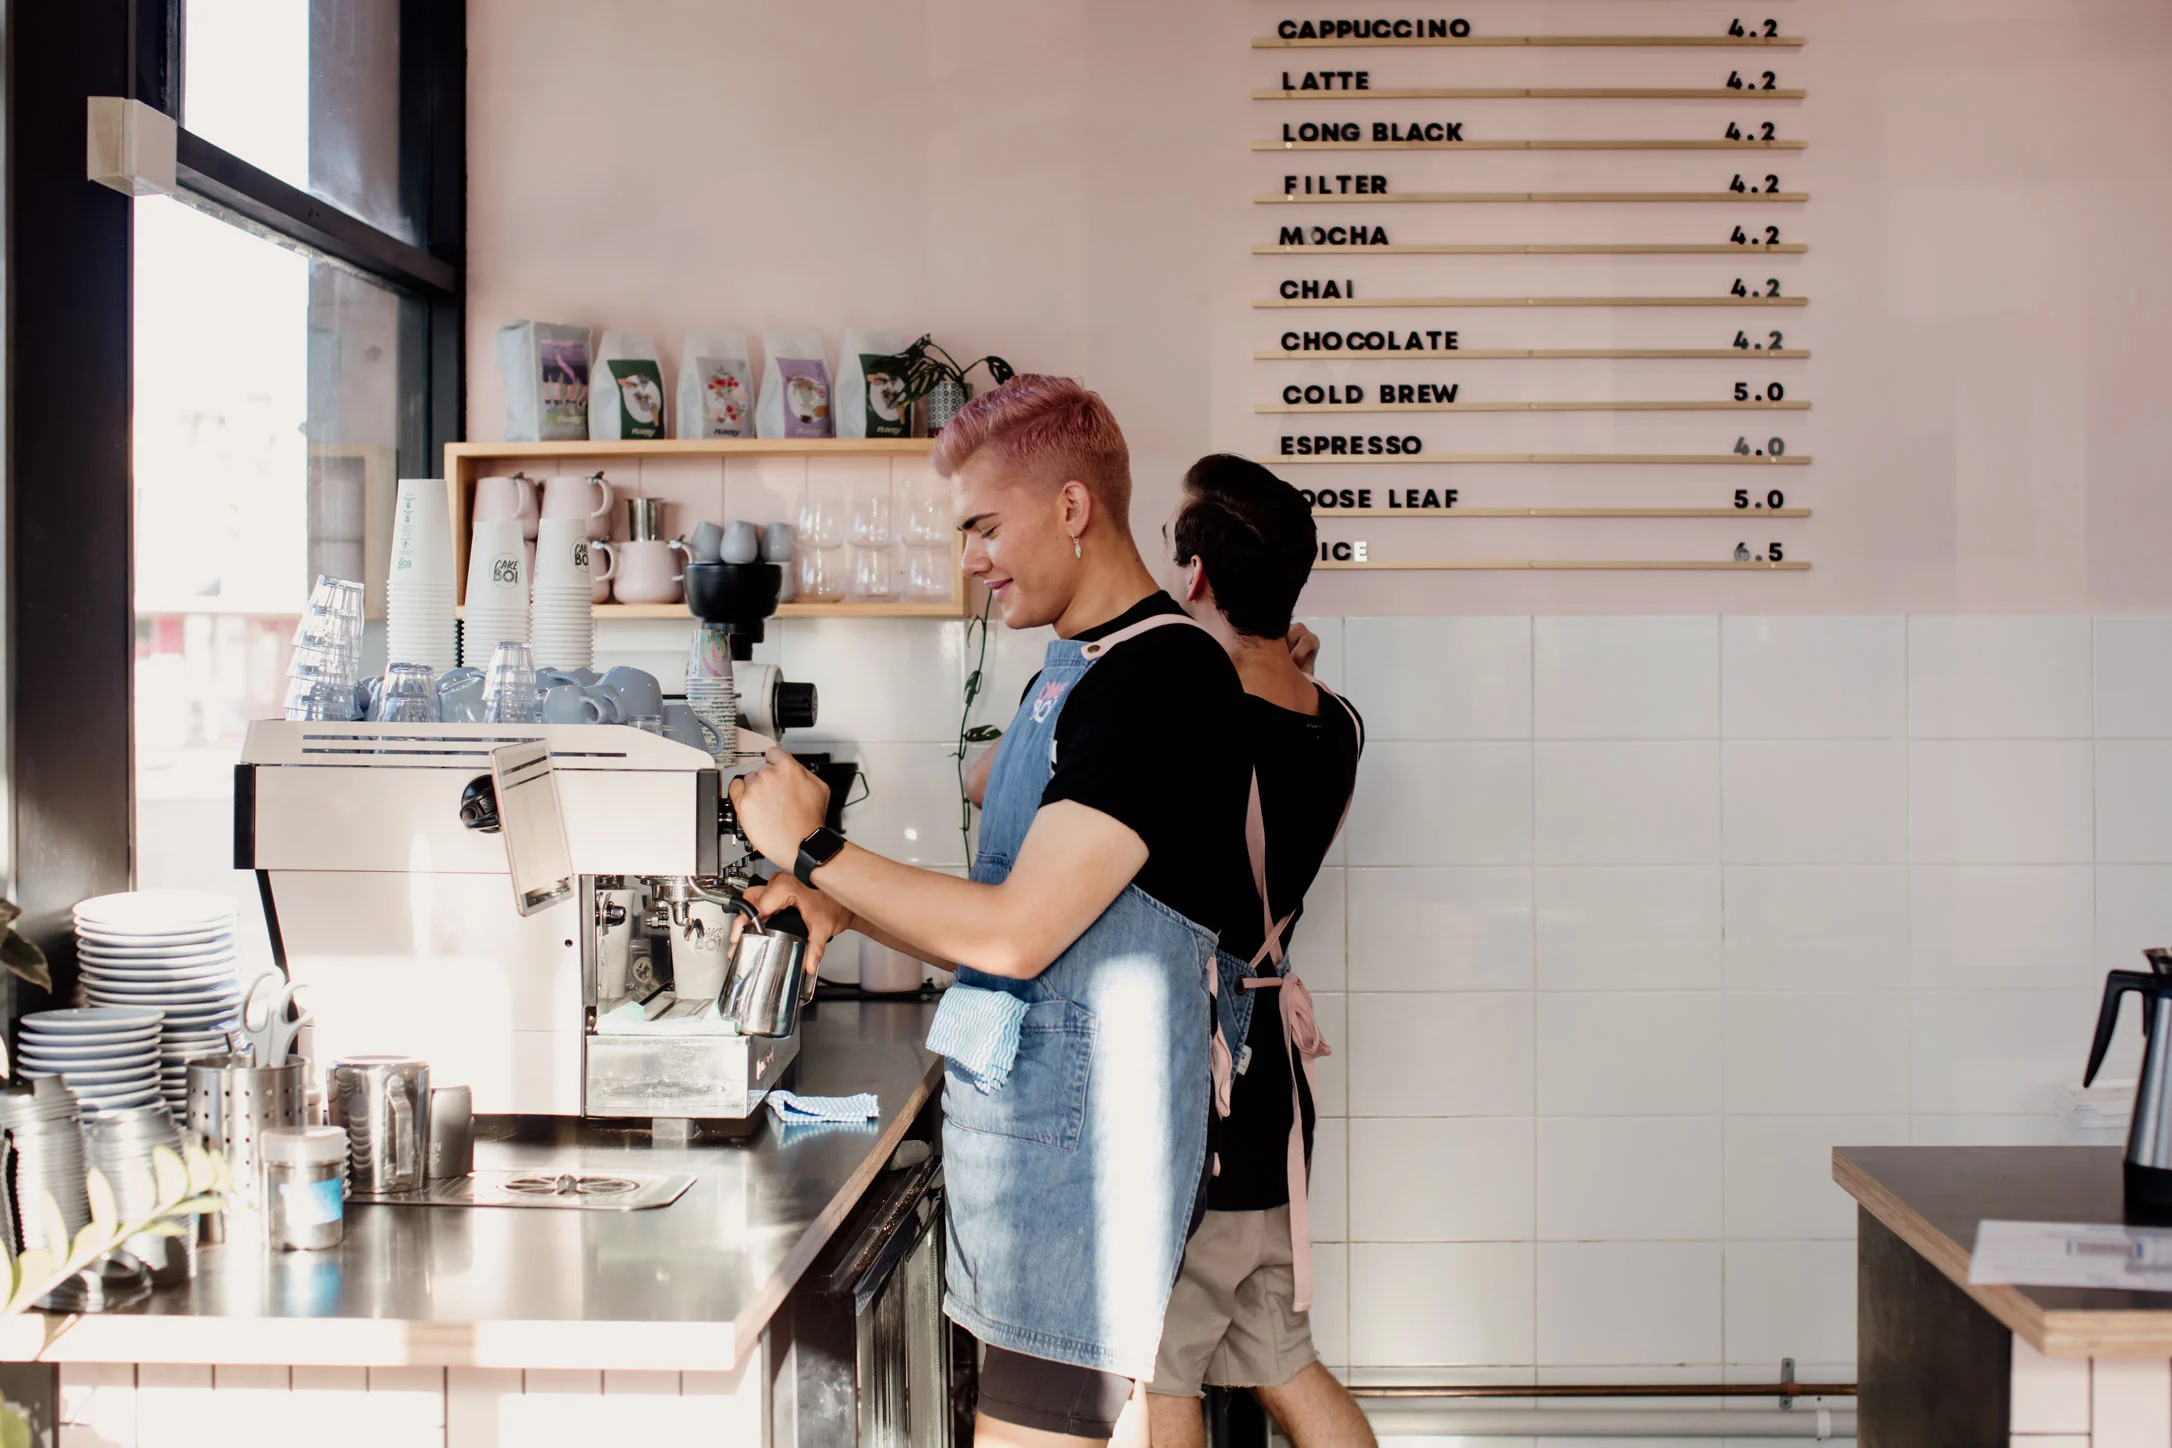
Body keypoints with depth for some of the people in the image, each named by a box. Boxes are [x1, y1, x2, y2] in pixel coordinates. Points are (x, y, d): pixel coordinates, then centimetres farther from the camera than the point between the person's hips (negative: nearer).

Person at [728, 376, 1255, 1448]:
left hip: (1079, 1139, -9)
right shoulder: (1070, 673, 15)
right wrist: (846, 912, 9)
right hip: (1014, 1121, 9)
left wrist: (815, 851, -11)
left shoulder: (1166, 678, -16)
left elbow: (1015, 932, -21)